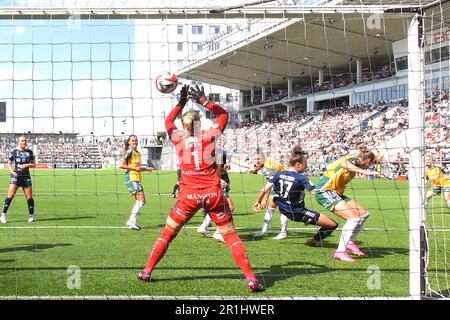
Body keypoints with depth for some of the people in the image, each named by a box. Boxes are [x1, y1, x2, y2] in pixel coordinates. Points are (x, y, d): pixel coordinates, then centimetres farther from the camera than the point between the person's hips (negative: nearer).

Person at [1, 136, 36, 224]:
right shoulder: (14, 152, 1)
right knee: (10, 195, -12)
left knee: (29, 197, 0)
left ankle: (31, 216, 14)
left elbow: (34, 164, 10)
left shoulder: (29, 152, 6)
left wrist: (27, 165, -9)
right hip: (15, 176, -2)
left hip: (26, 177, 2)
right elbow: (9, 163, 9)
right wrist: (12, 172, -7)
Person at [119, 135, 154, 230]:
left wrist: (146, 168, 11)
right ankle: (131, 221, -16)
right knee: (140, 200, -15)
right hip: (131, 178, -9)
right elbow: (121, 165, -15)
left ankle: (132, 222, 10)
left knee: (141, 201, 8)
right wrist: (134, 168, -16)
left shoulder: (138, 153, 17)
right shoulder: (129, 152, -8)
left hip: (138, 178, 9)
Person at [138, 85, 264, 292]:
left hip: (188, 195, 0)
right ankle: (250, 278, -4)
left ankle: (147, 271, 17)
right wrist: (203, 101, 12)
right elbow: (224, 114, 15)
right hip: (213, 194, 0)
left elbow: (168, 122, 21)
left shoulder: (178, 139, 0)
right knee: (231, 236, 4)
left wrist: (180, 103, 23)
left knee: (167, 234, 14)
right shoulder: (210, 136, -2)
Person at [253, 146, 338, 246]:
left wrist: (258, 201, 11)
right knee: (333, 224, -5)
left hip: (284, 210, 7)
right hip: (298, 213, -7)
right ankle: (315, 241, 21)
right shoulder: (301, 178, -18)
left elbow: (265, 189, -4)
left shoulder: (278, 175, -4)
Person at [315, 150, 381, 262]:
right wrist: (364, 172, -55)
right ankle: (340, 251, -22)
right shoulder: (352, 159, -14)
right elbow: (344, 164, -41)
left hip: (336, 193, 10)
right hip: (325, 191, -10)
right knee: (353, 218, -23)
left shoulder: (356, 163, 13)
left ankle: (350, 242, 22)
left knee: (364, 214, 8)